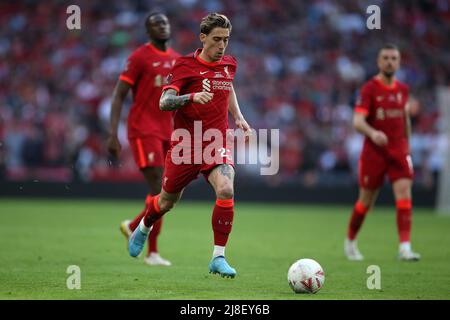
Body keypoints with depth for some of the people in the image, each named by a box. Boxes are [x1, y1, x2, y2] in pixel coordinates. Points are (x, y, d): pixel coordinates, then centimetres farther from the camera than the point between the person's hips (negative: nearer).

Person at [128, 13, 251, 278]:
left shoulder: (229, 64, 6)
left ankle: (219, 258, -17)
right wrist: (192, 97, -34)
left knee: (226, 190, -25)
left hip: (217, 143, 2)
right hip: (186, 144, -2)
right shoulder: (186, 65, -8)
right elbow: (164, 102, -18)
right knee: (168, 201, 13)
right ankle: (143, 229, 49)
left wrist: (238, 116, 18)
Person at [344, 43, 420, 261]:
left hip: (399, 150, 3)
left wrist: (407, 144, 23)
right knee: (366, 201, 6)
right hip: (374, 151, -3)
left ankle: (405, 247, -17)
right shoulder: (369, 89, -9)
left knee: (404, 195, -14)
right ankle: (350, 242, 29)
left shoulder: (402, 89, 7)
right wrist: (372, 133, -38)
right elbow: (357, 121, -19)